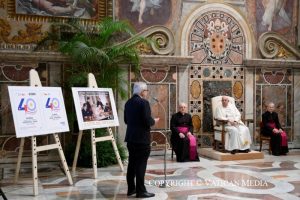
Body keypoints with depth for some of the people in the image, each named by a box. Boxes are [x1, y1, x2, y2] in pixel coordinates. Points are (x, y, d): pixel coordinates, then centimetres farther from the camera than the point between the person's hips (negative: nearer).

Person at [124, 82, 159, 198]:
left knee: (132, 163, 13)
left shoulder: (128, 103, 10)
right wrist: (154, 121, -1)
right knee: (141, 164, -2)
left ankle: (131, 188, 21)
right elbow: (147, 121, -20)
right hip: (142, 138, -8)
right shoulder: (144, 102, -14)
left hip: (130, 138, 8)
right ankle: (140, 191, 3)